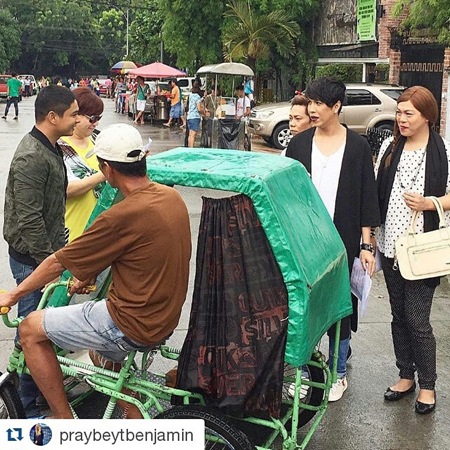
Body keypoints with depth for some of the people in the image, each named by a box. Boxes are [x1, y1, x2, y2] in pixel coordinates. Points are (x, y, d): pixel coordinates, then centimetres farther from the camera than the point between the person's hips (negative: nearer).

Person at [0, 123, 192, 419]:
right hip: (165, 318, 9)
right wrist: (90, 276, 22)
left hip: (131, 324, -9)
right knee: (102, 356, 35)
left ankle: (64, 422, 11)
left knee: (30, 330, 3)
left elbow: (58, 263, -13)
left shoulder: (125, 215, -26)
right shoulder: (172, 196, -1)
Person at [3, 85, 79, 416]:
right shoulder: (31, 157, -23)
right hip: (32, 258, -9)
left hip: (48, 250, 9)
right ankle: (27, 404, 15)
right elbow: (29, 221, -24)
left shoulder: (51, 149, 8)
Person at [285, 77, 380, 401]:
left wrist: (366, 244, -4)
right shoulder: (299, 143, 4)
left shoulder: (357, 146, -1)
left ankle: (338, 373, 25)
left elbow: (367, 196, 0)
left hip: (341, 239, -1)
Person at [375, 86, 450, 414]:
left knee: (418, 320, -1)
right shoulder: (390, 147, 7)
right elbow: (375, 191, 10)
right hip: (390, 246, 5)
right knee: (399, 316, 15)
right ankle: (406, 376, 30)